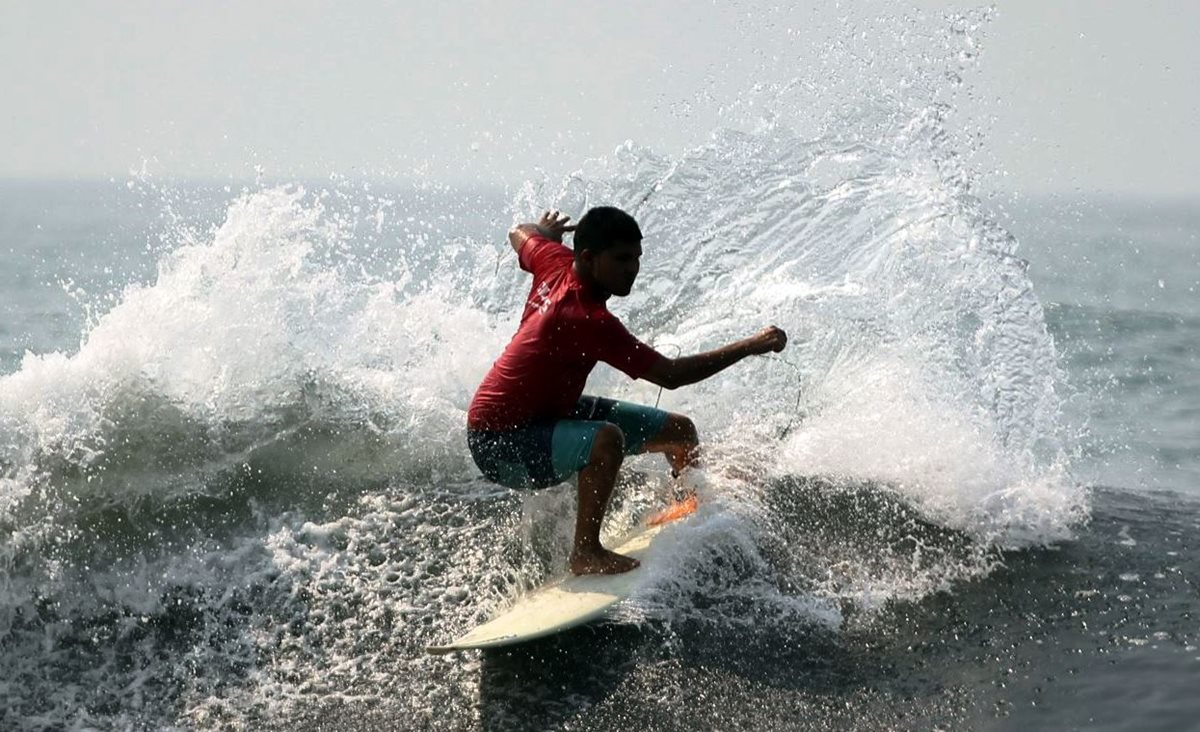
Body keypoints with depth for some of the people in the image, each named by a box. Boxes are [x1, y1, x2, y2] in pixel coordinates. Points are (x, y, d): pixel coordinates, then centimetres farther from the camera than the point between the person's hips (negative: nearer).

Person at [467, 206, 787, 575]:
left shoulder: (556, 262, -9)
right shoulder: (587, 320, -34)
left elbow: (519, 234, 16)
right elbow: (670, 375, -35)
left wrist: (545, 231, 39)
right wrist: (749, 347, -31)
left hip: (553, 408, 10)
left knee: (679, 431, 14)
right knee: (606, 438, -40)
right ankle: (586, 552, -25)